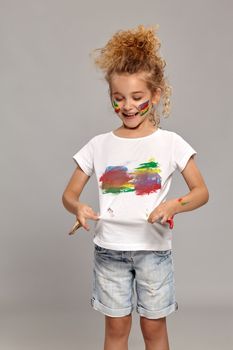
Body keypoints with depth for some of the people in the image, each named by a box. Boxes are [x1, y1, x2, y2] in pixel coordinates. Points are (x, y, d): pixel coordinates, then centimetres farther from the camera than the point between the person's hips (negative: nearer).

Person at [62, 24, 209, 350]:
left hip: (154, 249, -1)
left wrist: (173, 205, -25)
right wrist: (78, 207, -21)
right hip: (109, 250, 2)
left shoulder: (170, 142, -6)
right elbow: (69, 193, 2)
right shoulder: (98, 145, -1)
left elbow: (202, 191, -5)